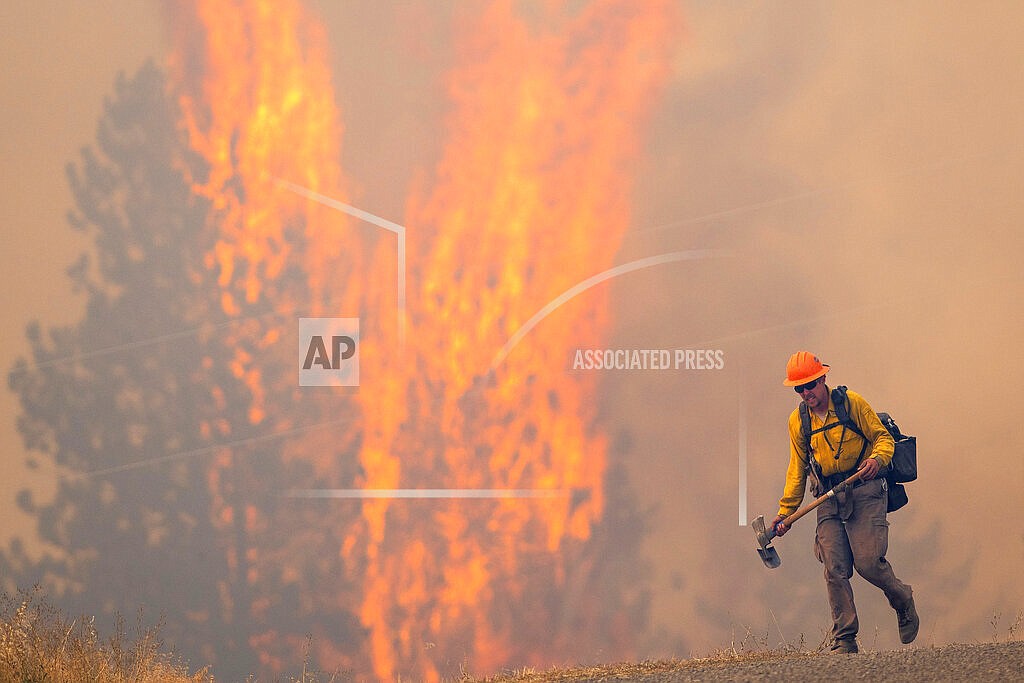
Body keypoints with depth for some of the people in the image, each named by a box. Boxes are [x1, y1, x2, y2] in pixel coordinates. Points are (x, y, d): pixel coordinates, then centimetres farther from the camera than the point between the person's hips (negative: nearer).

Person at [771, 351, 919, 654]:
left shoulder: (852, 403, -3)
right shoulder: (797, 421, 9)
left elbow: (883, 437, 1)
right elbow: (797, 469, 15)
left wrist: (877, 459, -21)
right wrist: (786, 510, 8)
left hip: (864, 492, -4)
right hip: (829, 499, 4)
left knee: (868, 563, -13)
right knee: (834, 569, -8)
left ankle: (903, 601, 18)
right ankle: (844, 640, -4)